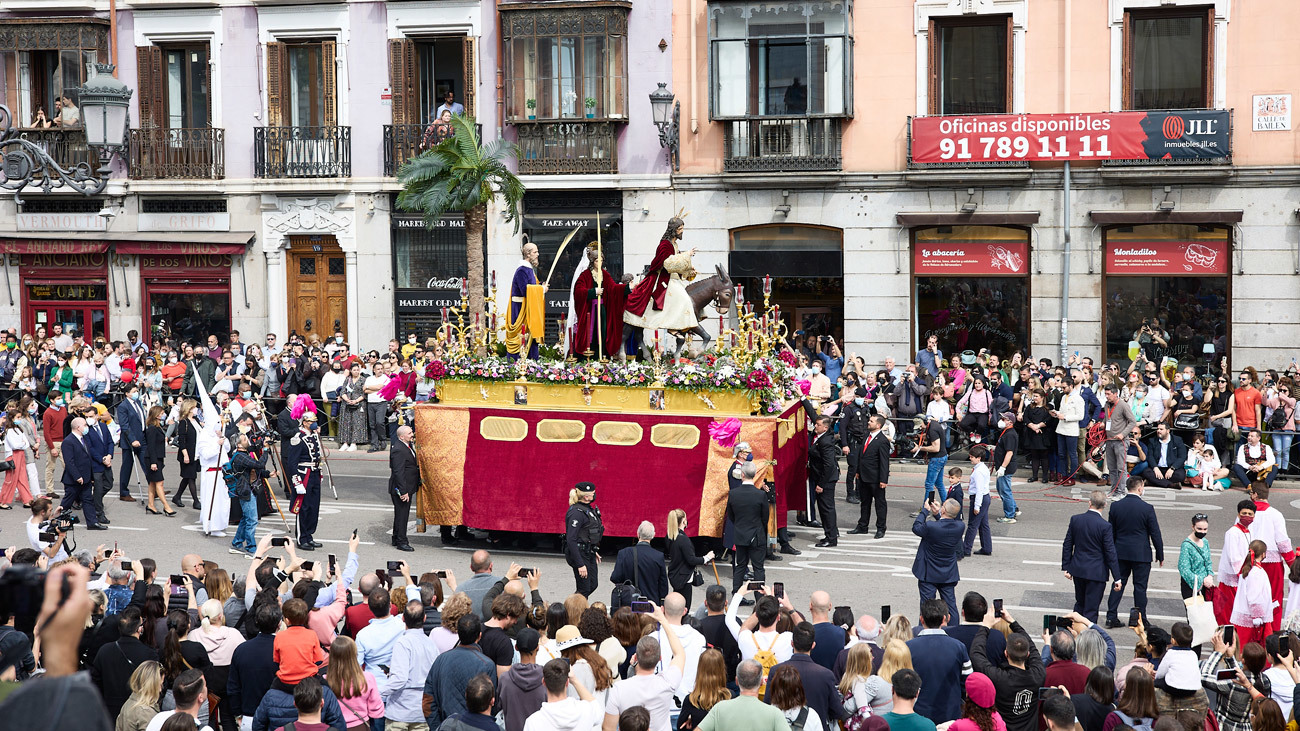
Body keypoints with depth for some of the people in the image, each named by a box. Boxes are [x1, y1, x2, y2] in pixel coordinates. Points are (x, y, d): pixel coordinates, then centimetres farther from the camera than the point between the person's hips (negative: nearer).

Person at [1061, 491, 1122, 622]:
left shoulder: (1075, 519, -4)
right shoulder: (1105, 526, -17)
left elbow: (1067, 545, 2)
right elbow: (1110, 553, -13)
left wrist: (1065, 567, 12)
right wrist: (1117, 578, -7)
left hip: (1078, 570, 5)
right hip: (1096, 572, -5)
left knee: (1080, 604, 22)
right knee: (1091, 609, 4)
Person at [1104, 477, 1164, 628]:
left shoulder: (1115, 506, -2)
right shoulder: (1147, 508, -13)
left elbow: (1111, 532, 6)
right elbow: (1155, 534, -7)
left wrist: (1112, 552, 17)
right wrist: (1160, 555, 3)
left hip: (1121, 553, 4)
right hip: (1141, 554, -4)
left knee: (1118, 585, 11)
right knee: (1140, 587, 5)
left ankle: (1111, 617, 9)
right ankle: (1140, 619, 11)